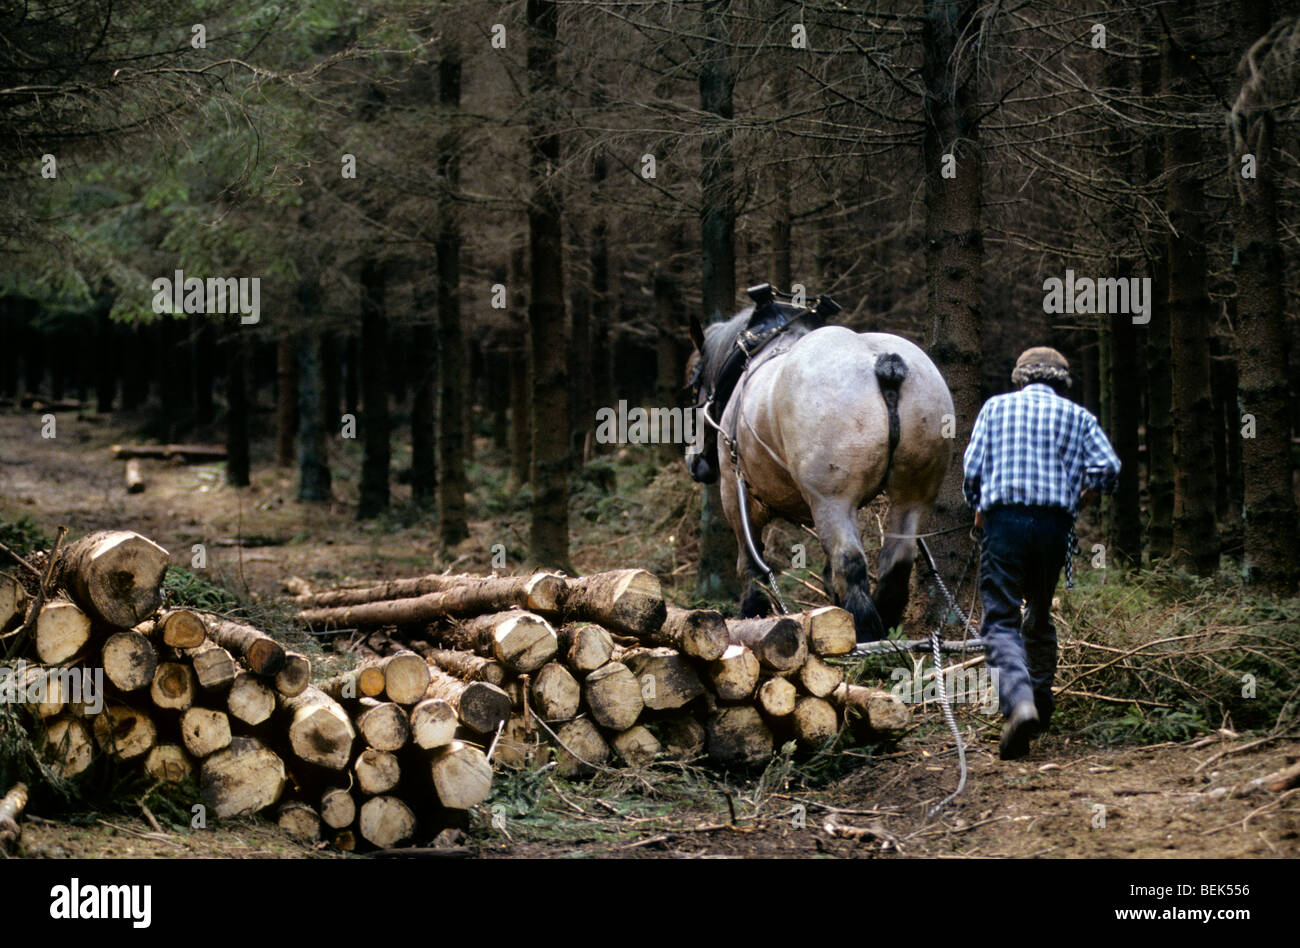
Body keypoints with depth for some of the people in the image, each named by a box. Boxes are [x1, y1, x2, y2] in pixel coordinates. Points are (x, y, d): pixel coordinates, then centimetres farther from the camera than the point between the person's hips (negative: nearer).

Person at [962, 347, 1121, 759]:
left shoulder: (996, 406, 12)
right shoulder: (1077, 416, 14)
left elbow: (972, 469, 4)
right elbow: (1108, 467, 0)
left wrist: (978, 508, 22)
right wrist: (1077, 496, 17)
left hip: (1004, 520, -2)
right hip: (1055, 524, 2)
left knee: (1001, 620, -9)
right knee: (1040, 614, 23)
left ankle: (1020, 703, -32)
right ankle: (1041, 699, 27)